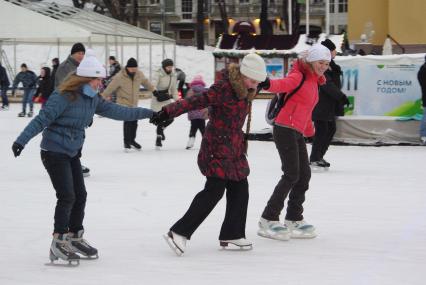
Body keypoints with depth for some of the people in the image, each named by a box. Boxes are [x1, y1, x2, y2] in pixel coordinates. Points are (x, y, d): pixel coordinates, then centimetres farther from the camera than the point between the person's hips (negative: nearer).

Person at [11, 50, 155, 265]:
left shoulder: (92, 99, 3)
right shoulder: (64, 96, -20)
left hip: (72, 153, 8)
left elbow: (116, 111, 6)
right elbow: (42, 120, -21)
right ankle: (59, 243, -4)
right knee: (67, 196, -11)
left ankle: (75, 237, 25)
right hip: (54, 152, -8)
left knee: (80, 196, 11)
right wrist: (21, 141, -27)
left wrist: (148, 114, 6)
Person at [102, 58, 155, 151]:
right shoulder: (120, 77, -19)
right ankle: (127, 142, -4)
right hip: (124, 103, -6)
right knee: (128, 121, -15)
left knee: (134, 122, 12)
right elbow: (110, 88, -15)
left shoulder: (139, 74, -4)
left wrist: (154, 90, 24)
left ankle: (132, 140, 30)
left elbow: (146, 82, 15)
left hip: (134, 103, 6)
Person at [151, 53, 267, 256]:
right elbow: (196, 102, -24)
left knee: (240, 189, 10)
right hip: (217, 148, -9)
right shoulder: (223, 88, -18)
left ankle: (232, 234, 22)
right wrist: (169, 112, -31)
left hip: (234, 149, 9)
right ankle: (179, 232, -12)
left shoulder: (245, 91, 9)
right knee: (214, 189, -14)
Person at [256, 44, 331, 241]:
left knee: (304, 175, 11)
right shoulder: (298, 76, -8)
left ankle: (293, 221, 20)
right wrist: (267, 84, -51)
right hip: (285, 129, -9)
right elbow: (283, 84, -30)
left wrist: (310, 130, 41)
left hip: (298, 133, 9)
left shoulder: (314, 82, 18)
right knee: (292, 175, -13)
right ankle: (268, 221, -11)